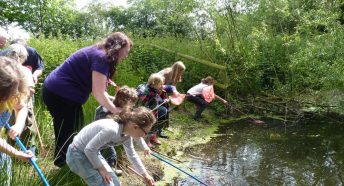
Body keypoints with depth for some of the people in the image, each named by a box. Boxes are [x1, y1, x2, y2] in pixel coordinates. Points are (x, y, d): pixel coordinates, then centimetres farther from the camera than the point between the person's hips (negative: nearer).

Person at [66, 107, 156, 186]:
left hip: (92, 153, 9)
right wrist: (101, 168, -15)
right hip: (77, 154, -9)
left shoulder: (126, 134, -7)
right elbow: (89, 149, -28)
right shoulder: (111, 130, -36)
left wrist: (145, 174, 15)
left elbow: (132, 155, 10)